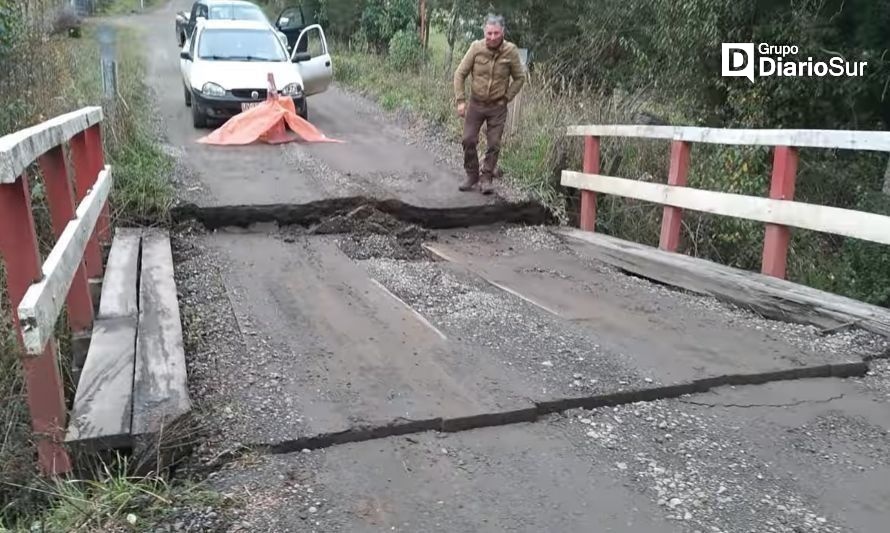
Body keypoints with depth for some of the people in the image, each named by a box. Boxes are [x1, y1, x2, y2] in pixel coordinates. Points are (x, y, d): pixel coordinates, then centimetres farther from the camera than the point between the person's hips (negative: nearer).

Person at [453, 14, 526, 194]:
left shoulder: (511, 51, -12)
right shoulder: (476, 47, -12)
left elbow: (519, 78, 1)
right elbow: (460, 74, -5)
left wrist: (507, 98, -5)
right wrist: (461, 100, -10)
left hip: (497, 106, -1)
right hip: (475, 103, 1)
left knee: (494, 144, 0)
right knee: (469, 140, 1)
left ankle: (486, 178, 14)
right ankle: (472, 175, 17)